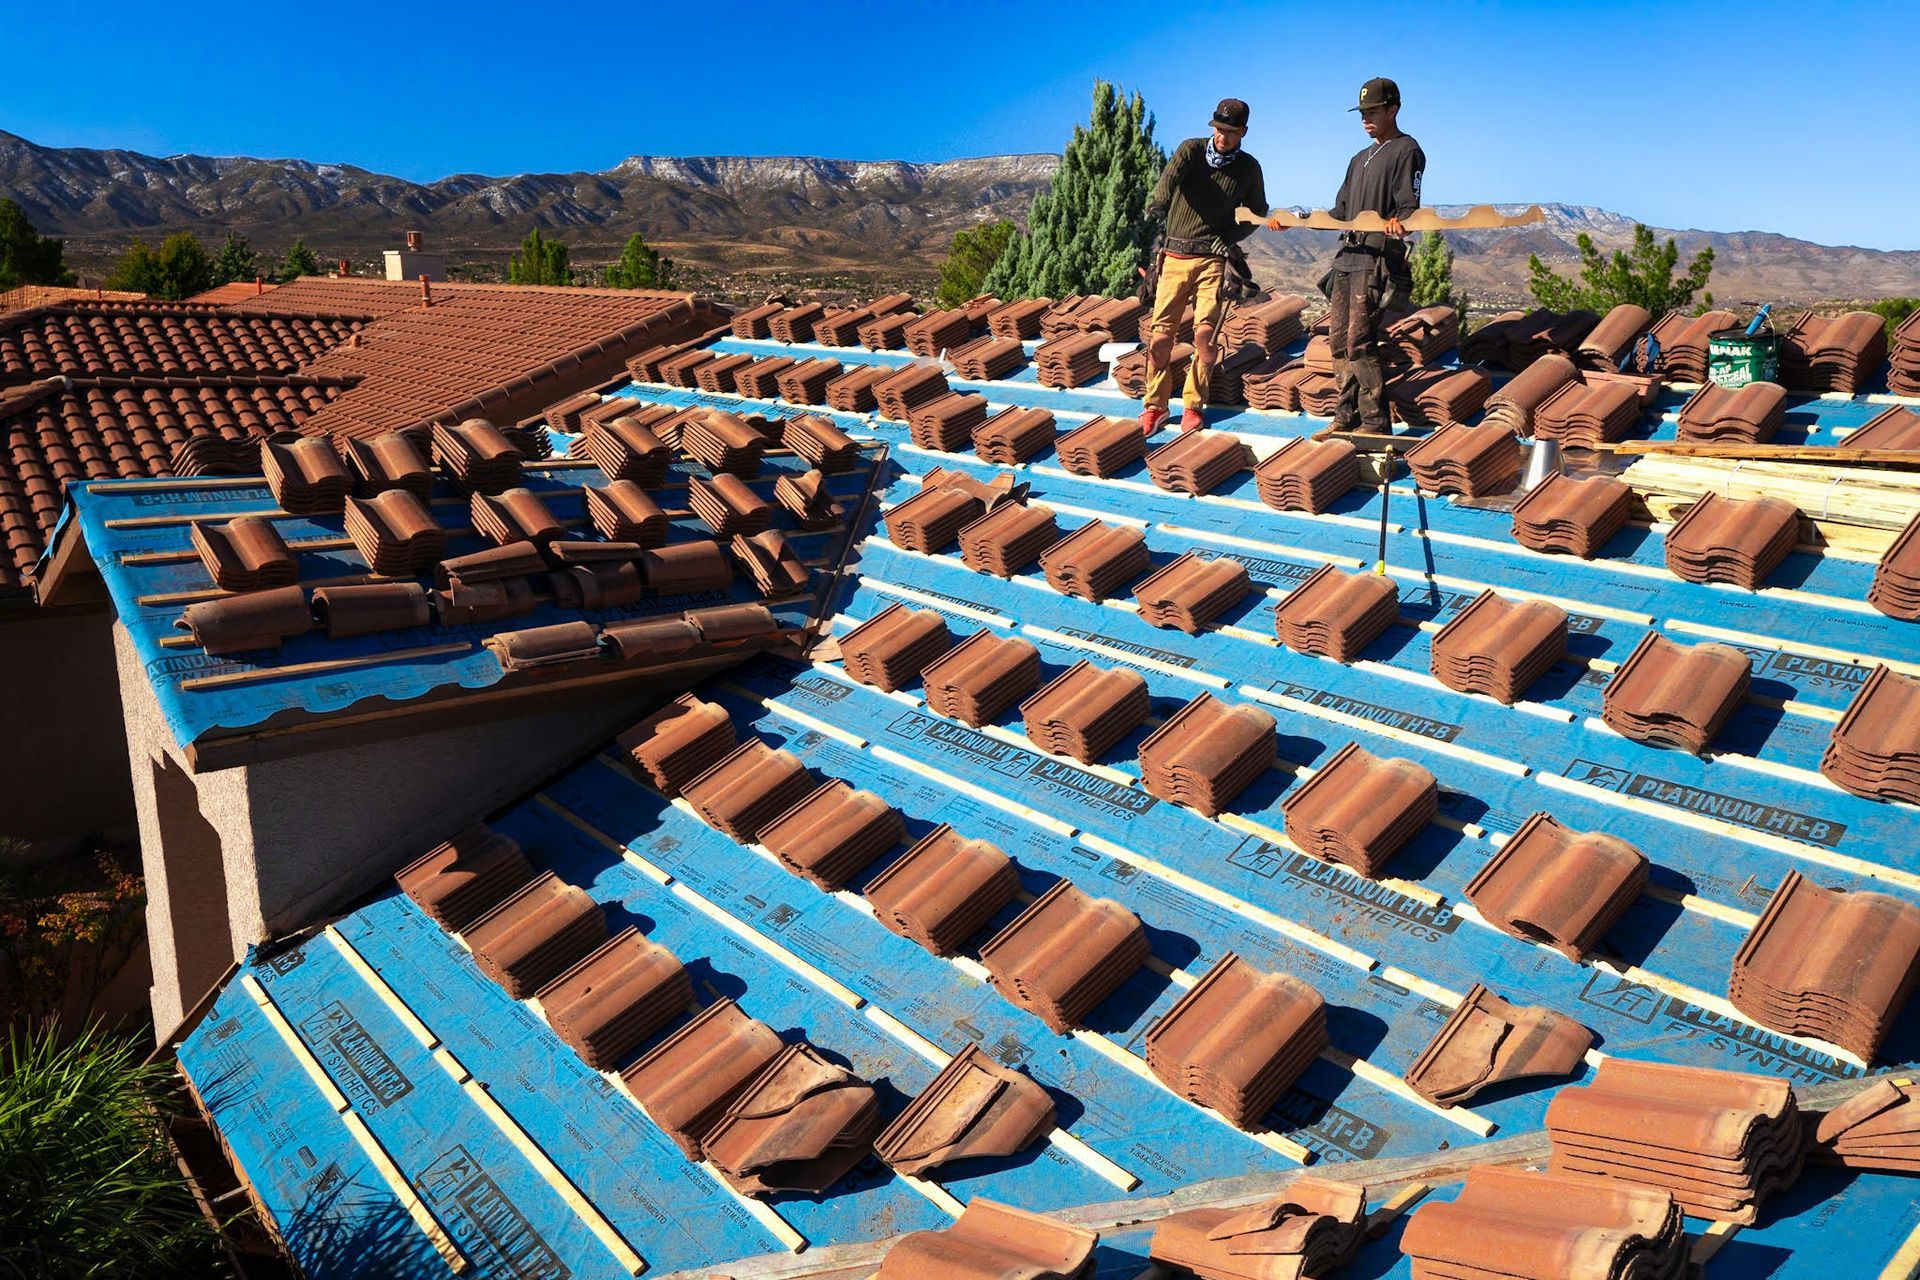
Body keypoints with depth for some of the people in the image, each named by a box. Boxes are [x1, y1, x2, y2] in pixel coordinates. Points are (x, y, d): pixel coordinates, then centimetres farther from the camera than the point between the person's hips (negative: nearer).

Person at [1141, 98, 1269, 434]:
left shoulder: (1248, 168, 8)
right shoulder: (1192, 149, 2)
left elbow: (1257, 211, 19)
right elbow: (1172, 173, -19)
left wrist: (1230, 236, 0)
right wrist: (1159, 200, -42)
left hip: (1213, 258, 0)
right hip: (1175, 255, 0)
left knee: (1205, 334, -10)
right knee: (1162, 334, -3)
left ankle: (1193, 406, 6)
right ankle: (1154, 406, 11)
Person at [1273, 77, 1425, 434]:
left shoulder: (1406, 150, 0)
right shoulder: (1360, 160, 26)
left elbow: (1409, 207, -11)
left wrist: (1398, 223, -34)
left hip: (1379, 260, -9)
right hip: (1347, 257, 9)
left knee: (1360, 344, -14)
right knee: (1339, 342, 6)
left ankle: (1375, 425, -10)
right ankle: (1347, 418, 12)